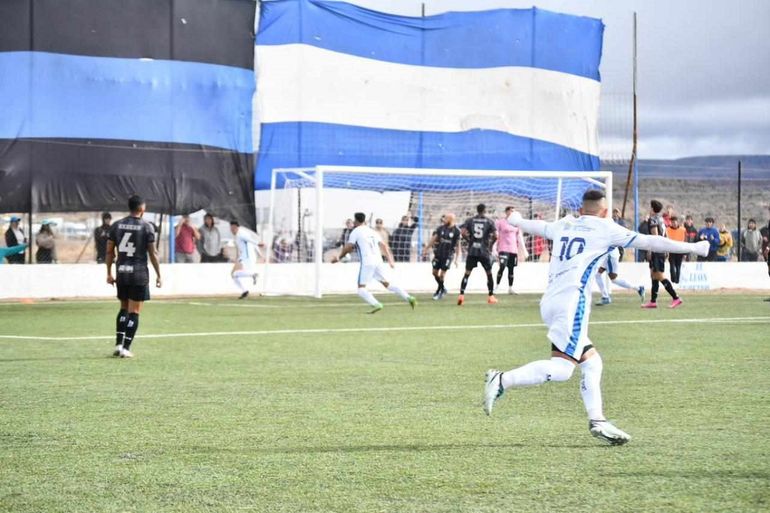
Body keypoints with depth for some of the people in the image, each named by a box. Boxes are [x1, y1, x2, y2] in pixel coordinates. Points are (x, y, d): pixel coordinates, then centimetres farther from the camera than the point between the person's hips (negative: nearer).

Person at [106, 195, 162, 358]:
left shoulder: (116, 226, 5)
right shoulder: (147, 227, -6)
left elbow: (109, 251, 6)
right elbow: (152, 253, -6)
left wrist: (109, 273, 14)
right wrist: (158, 275, 2)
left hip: (122, 272, 4)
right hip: (139, 274, -4)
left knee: (124, 308, 19)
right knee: (134, 312, 1)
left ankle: (119, 344, 10)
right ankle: (126, 348, -2)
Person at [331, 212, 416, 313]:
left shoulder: (355, 232, 2)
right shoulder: (372, 232, 20)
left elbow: (348, 248, -3)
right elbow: (384, 246, 18)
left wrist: (338, 258, 10)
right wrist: (390, 260, 19)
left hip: (366, 263, -6)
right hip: (378, 261, 6)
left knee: (361, 289, -3)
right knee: (387, 284, 13)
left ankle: (376, 304, -26)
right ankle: (408, 298, 0)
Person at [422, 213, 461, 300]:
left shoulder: (456, 231, -8)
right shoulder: (441, 228, 2)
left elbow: (457, 245, -3)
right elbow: (433, 239, 7)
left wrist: (456, 259, -4)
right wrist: (426, 249, 6)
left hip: (448, 255, -4)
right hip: (438, 253, 4)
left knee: (442, 274, -6)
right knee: (435, 272, 7)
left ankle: (439, 290, 10)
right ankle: (442, 289, 26)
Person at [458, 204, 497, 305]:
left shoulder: (469, 220, 4)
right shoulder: (489, 221, 0)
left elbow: (463, 232, -9)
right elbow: (495, 236, -10)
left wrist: (469, 240, 6)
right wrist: (490, 243, 7)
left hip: (472, 251, 1)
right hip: (484, 251, -1)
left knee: (467, 273, 4)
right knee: (489, 273, 14)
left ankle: (461, 295, -8)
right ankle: (491, 296, 16)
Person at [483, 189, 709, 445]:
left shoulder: (564, 225, 20)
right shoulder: (606, 229, 4)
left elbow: (538, 226, 40)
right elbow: (649, 242, 4)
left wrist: (517, 221, 62)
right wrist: (693, 248, 10)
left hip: (549, 302, 8)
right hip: (572, 301, -8)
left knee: (591, 362, 11)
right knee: (561, 368, -13)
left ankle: (597, 421, 5)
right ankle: (501, 380, -22)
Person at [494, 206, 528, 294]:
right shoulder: (500, 222, -3)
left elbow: (520, 237, 16)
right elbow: (495, 236, -4)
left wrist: (524, 250, 12)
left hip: (514, 250, 5)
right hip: (503, 249, -5)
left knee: (511, 269, 6)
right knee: (502, 267, -14)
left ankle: (510, 288, 11)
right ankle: (497, 286, -3)